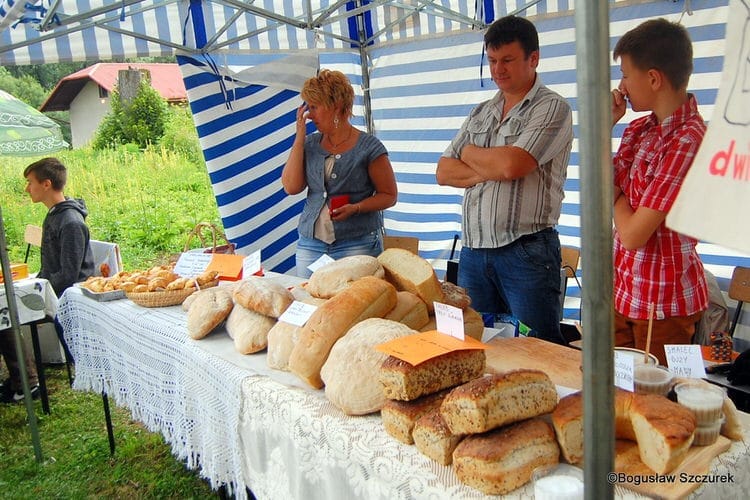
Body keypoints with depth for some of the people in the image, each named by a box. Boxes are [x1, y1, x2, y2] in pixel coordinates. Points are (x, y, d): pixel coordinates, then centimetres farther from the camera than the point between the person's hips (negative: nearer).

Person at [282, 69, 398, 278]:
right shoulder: (310, 144, 10)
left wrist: (355, 208, -18)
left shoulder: (369, 147, -4)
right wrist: (299, 137, -1)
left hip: (357, 244, -4)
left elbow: (389, 196, -1)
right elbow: (291, 187, -1)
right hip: (310, 243, 4)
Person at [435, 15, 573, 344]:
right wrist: (487, 171, -8)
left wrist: (470, 153, 1)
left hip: (527, 252, -6)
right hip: (473, 251, 6)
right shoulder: (481, 113, 16)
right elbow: (444, 172, 11)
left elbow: (511, 165, -19)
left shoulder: (552, 108, -4)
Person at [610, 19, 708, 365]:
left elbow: (632, 235, -24)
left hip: (662, 303, -8)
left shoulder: (689, 141, -23)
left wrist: (617, 194, -3)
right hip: (621, 293, 8)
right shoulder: (638, 130, 4)